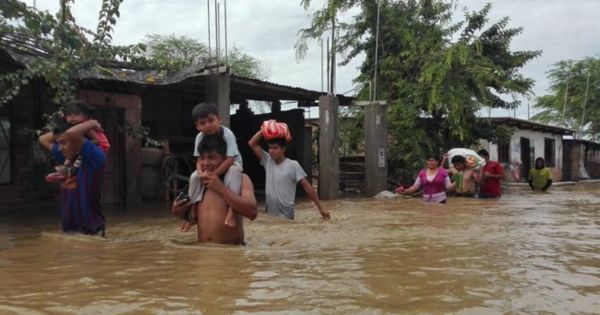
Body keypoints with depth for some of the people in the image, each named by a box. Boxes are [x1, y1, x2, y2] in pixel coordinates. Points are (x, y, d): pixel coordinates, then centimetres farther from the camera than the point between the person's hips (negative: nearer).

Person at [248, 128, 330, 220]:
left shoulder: (293, 165, -9)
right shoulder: (267, 161, 5)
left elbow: (307, 187, -9)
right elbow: (252, 143, 7)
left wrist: (320, 207, -12)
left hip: (286, 215, -5)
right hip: (269, 214, 5)